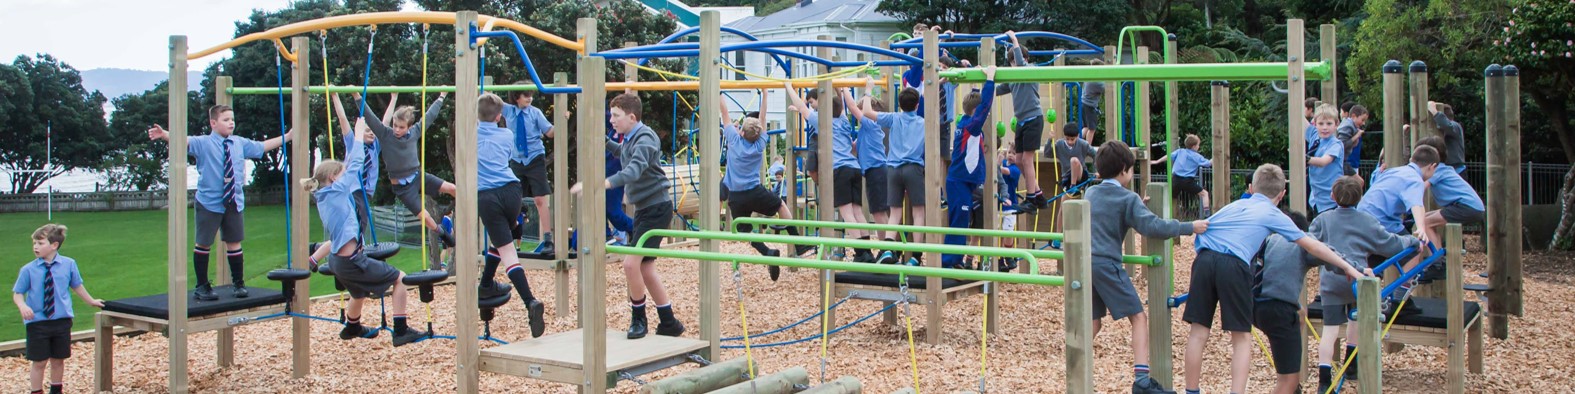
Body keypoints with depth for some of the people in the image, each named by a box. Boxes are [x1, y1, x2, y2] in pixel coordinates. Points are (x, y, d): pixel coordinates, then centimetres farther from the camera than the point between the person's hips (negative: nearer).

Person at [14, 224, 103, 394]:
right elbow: (17, 293, -1)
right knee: (39, 362, 2)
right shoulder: (28, 269, -8)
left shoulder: (69, 264, -4)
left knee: (58, 360, 14)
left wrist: (91, 301, 23)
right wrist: (22, 306, -21)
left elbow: (76, 286, 12)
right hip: (37, 322, -2)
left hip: (62, 320, 2)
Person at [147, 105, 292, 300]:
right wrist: (164, 134, -43)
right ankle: (202, 286, 17)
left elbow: (263, 146, 21)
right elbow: (184, 141, -24)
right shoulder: (203, 143, -8)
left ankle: (239, 284, 23)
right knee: (203, 244, 5)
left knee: (234, 243, 11)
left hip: (234, 203, 4)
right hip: (209, 203, -4)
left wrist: (287, 136, 25)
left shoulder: (241, 143, 8)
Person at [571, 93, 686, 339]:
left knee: (631, 263, -15)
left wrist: (602, 183, -50)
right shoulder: (630, 139, 9)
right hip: (643, 208, 10)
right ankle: (669, 324, 21)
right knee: (646, 268, 12)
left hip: (656, 209, -10)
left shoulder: (645, 138, -18)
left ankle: (638, 319, 5)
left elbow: (634, 169, -37)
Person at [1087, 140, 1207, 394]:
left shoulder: (1090, 193, 16)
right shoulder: (1128, 199, -3)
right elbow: (1153, 227, -14)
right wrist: (1189, 228, -8)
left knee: (1094, 321, 16)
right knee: (1139, 317, 0)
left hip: (1085, 263, 6)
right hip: (1107, 265, -6)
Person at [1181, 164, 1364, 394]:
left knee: (1198, 333, 8)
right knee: (1241, 337, 7)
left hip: (1204, 260, 3)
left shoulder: (1234, 205, 30)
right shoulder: (1274, 216, 19)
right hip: (1233, 265, -3)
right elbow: (1313, 247, 22)